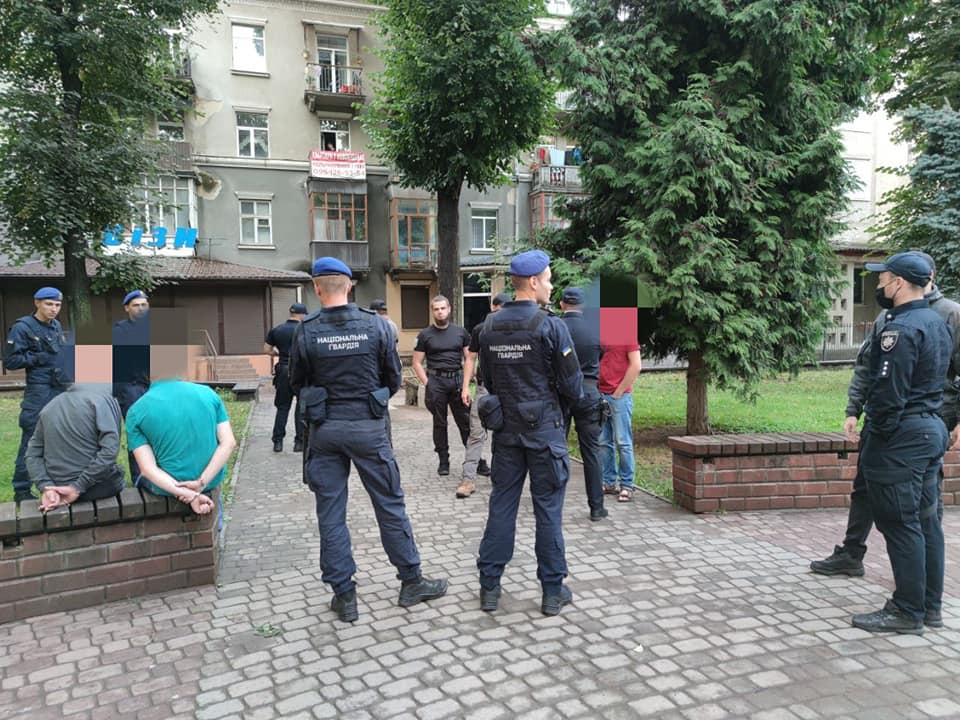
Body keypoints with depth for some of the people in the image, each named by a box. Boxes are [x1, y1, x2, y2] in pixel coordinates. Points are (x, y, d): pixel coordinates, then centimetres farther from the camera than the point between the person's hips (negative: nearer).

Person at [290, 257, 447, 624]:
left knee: (330, 512, 10)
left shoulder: (306, 331, -6)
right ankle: (411, 582, 22)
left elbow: (297, 383, 5)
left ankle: (344, 595, 17)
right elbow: (394, 379, 2)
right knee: (390, 504, 11)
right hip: (368, 427, 0)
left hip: (325, 429, 1)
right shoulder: (376, 325, -6)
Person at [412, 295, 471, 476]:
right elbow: (417, 363, 4)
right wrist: (427, 384, -6)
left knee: (466, 421, 0)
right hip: (436, 381, -1)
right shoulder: (425, 335, 4)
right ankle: (443, 461, 15)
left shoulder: (460, 332, 9)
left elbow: (469, 358, 10)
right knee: (440, 424, 6)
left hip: (457, 380, 1)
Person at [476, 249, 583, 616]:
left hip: (505, 429, 5)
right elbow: (573, 388, -11)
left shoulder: (489, 327, 3)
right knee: (548, 509, 6)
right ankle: (553, 591, 16)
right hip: (544, 429, -4)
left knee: (501, 505, 12)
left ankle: (489, 586, 19)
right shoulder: (551, 327, -14)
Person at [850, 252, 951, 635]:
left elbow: (888, 392, -22)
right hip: (932, 430, 10)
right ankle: (929, 603, 25)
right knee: (926, 521, 15)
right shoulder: (938, 323, 13)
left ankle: (907, 612, 6)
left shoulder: (900, 329, -19)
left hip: (902, 435, -10)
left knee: (900, 524, -2)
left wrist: (877, 437, -13)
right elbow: (938, 379, 18)